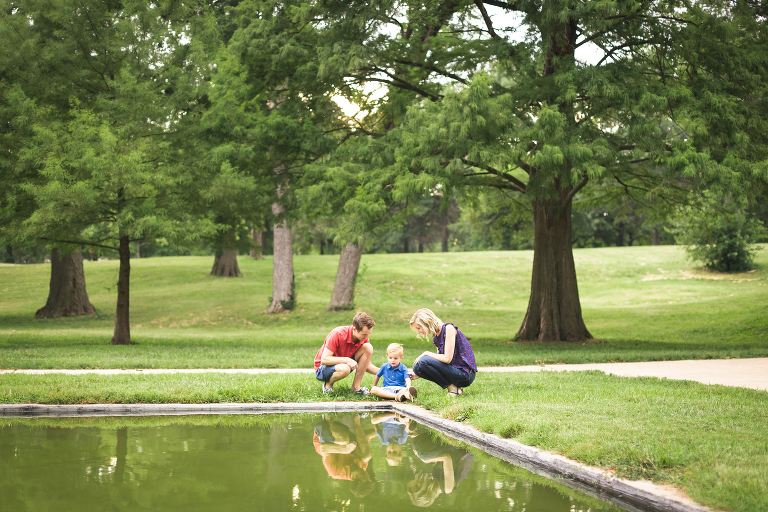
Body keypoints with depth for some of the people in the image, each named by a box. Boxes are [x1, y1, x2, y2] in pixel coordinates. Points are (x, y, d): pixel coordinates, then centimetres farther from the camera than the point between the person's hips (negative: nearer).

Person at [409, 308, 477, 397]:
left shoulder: (449, 328, -13)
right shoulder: (436, 338, 12)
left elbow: (447, 358, -20)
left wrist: (427, 353, -8)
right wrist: (418, 375, 10)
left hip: (465, 374, -9)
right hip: (454, 371, 9)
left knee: (423, 361, -20)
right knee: (417, 367, 0)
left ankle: (453, 388, -9)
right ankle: (453, 387, 2)